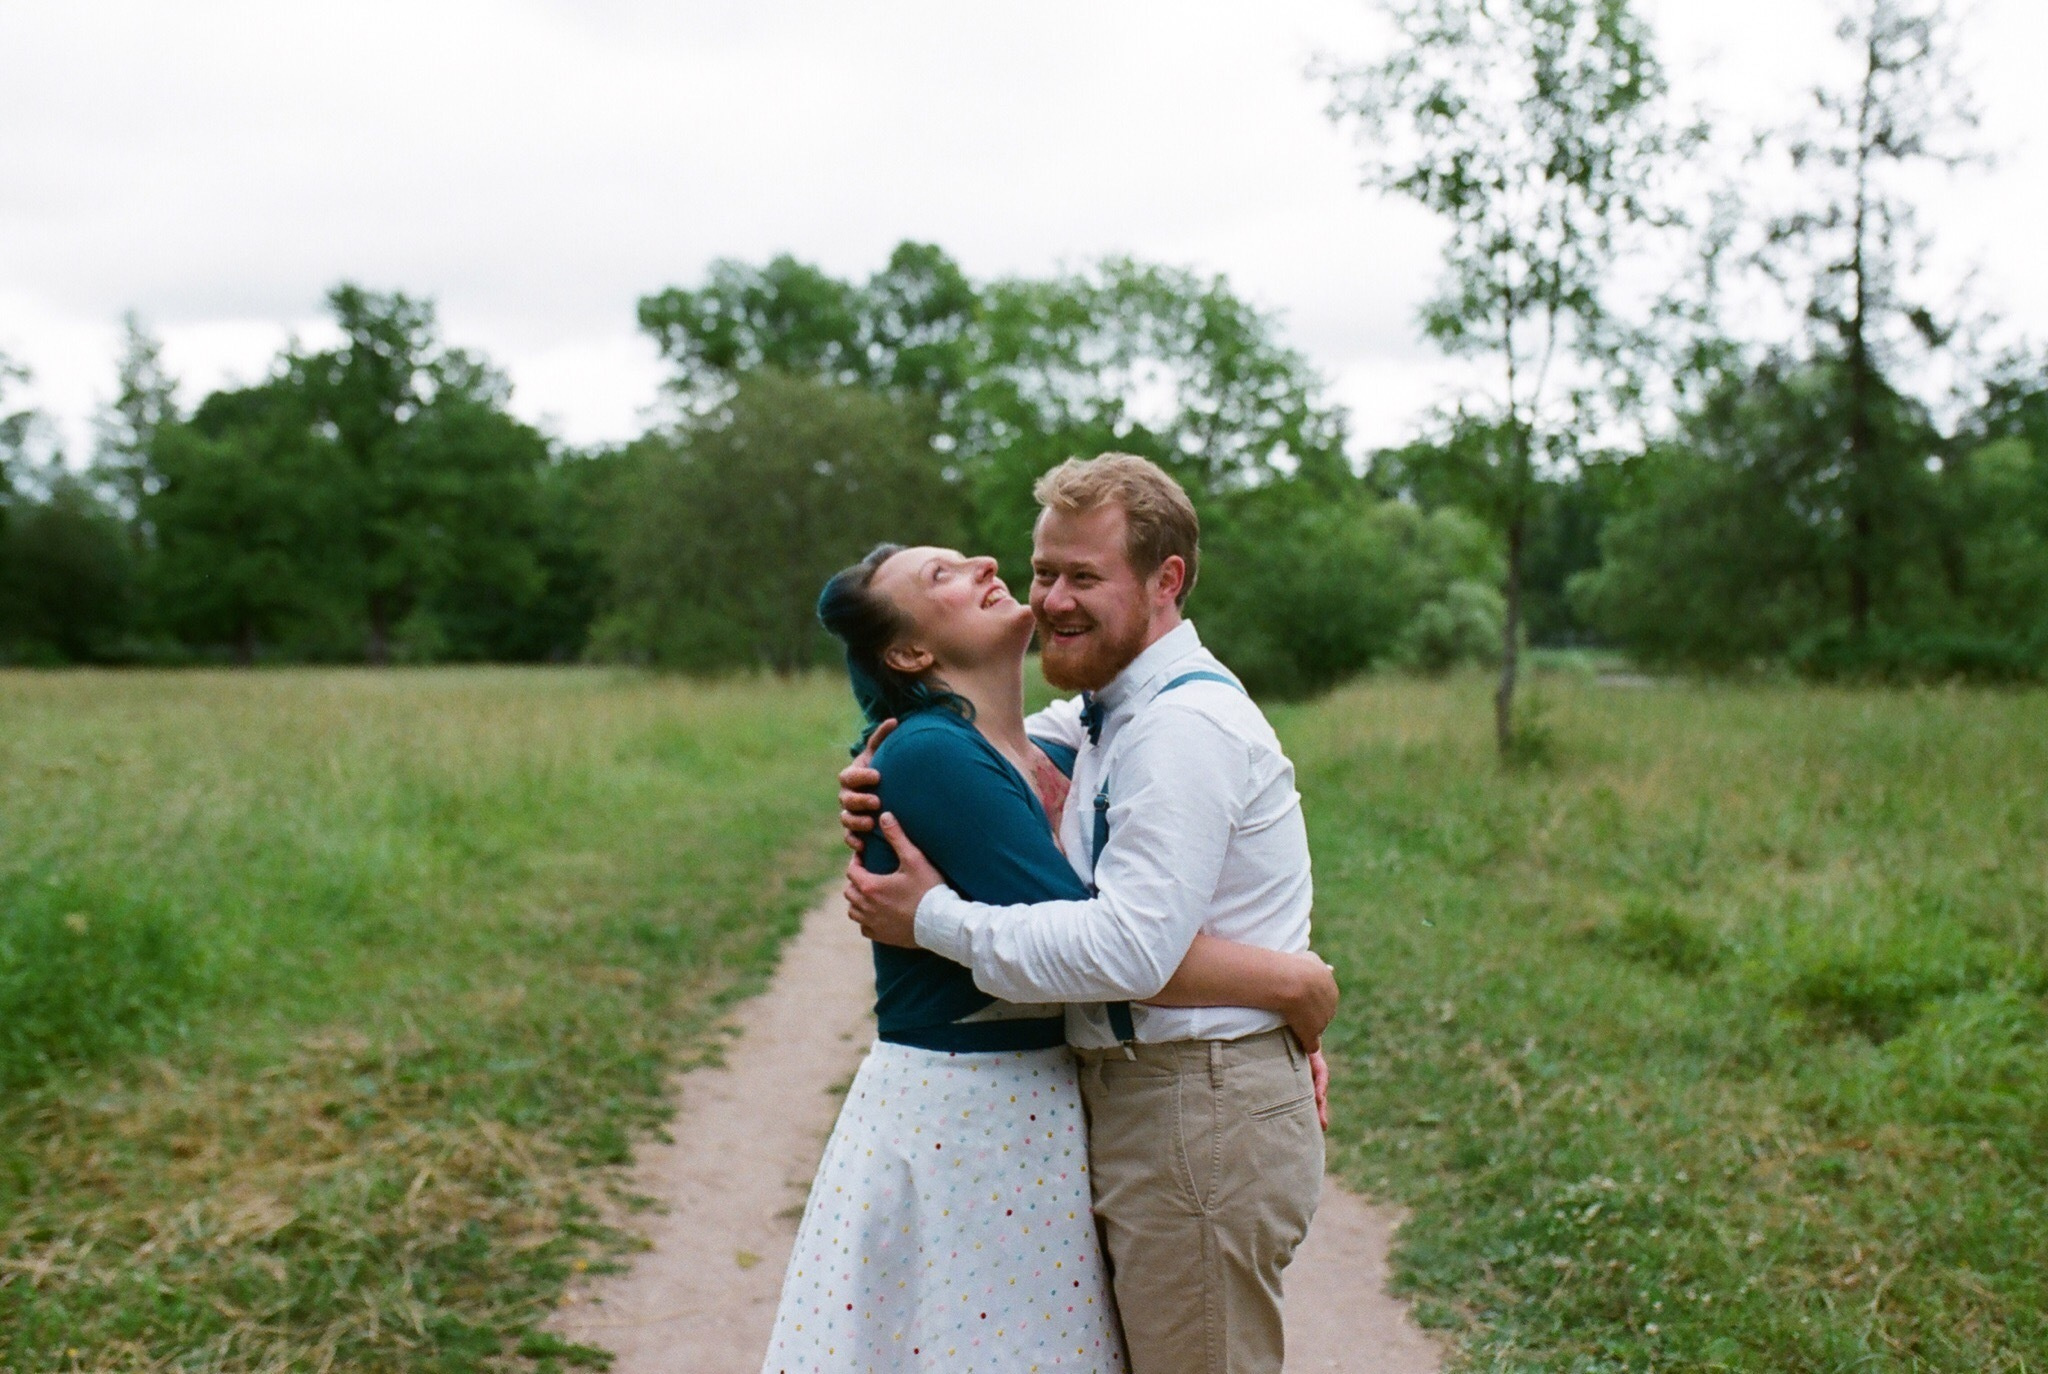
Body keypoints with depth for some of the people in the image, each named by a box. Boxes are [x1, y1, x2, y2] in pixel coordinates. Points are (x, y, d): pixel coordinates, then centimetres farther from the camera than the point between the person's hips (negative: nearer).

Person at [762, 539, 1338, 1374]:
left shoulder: (1056, 761, 8)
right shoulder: (928, 757, -17)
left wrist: (1289, 1021, 1)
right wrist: (1287, 982, -16)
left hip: (1049, 1110, 8)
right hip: (951, 1119, -7)